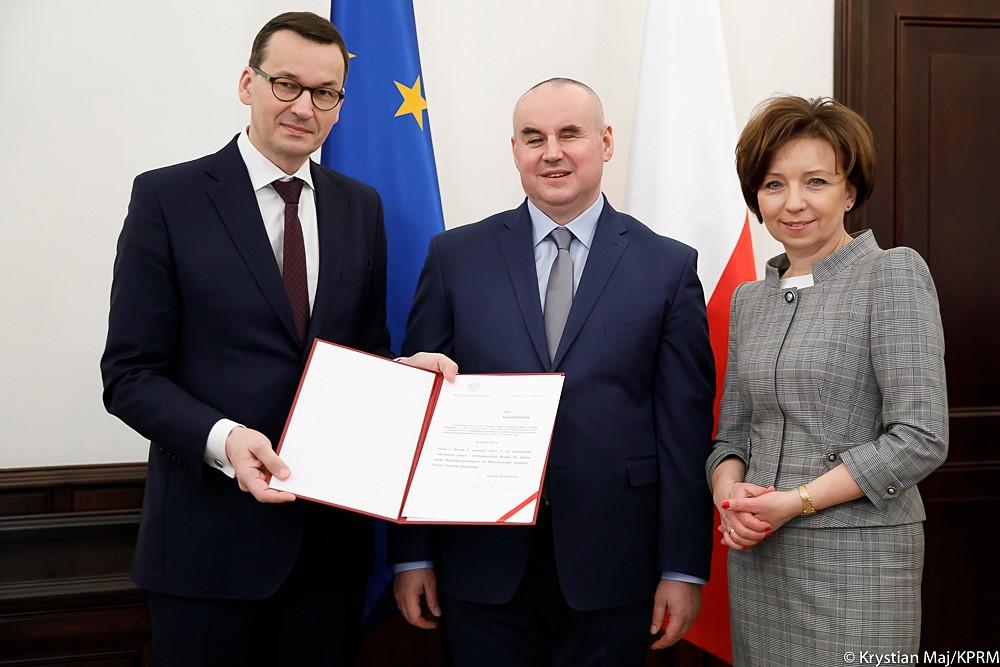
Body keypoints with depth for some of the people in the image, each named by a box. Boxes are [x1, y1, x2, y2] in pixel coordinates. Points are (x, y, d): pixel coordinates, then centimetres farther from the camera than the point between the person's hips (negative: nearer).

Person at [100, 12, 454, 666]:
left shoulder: (361, 207, 10)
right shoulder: (168, 197, -4)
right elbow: (130, 375, -7)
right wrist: (222, 439, -23)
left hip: (333, 535, 4)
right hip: (212, 537, -4)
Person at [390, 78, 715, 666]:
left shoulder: (669, 266, 2)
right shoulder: (456, 257, 4)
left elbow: (685, 429, 0)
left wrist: (683, 569, -3)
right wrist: (413, 554, 2)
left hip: (610, 570, 0)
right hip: (483, 567, 1)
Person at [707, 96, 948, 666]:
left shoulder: (893, 273, -6)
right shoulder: (750, 299, 12)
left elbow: (921, 438, -13)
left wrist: (796, 501, -15)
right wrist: (730, 494, -6)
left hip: (857, 554, -5)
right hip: (756, 555, 5)